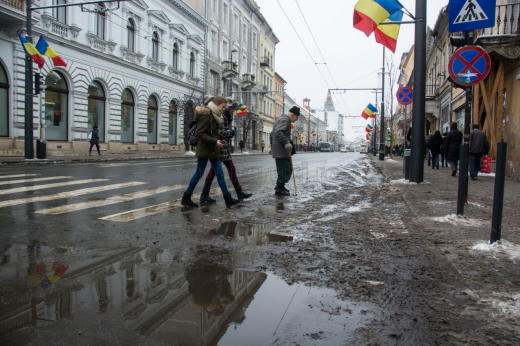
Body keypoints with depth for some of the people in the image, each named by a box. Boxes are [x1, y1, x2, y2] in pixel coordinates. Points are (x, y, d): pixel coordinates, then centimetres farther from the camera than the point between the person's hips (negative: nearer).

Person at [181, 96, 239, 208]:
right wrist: (214, 142, -23)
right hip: (204, 150, -9)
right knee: (199, 174, -1)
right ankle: (186, 198, 13)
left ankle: (228, 199, 7)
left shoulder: (214, 115, 13)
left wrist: (218, 141, 7)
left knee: (220, 173, 6)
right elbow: (200, 134, -20)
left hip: (213, 150, 9)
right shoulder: (206, 114, -15)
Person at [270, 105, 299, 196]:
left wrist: (273, 146, 29)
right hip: (282, 151, -10)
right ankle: (279, 189, 0)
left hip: (277, 150, 10)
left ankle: (279, 186, 23)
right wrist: (286, 142, -30)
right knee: (285, 169, -6)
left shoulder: (280, 119, 23)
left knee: (286, 169, 16)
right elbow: (278, 132, -26)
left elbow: (272, 134, 27)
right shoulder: (285, 119, -10)